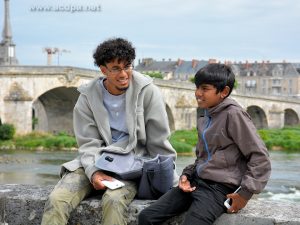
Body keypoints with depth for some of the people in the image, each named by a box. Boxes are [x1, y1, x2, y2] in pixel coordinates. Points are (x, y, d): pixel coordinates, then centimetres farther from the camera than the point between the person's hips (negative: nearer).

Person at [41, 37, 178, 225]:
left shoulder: (148, 92, -4)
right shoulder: (88, 96, 2)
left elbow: (159, 143, 0)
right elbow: (89, 143, 0)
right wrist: (94, 172, -19)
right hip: (95, 163, 3)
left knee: (114, 200, -35)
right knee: (56, 200, -21)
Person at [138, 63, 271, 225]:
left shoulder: (233, 115, -12)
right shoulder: (204, 118, 13)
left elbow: (260, 157, -13)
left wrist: (245, 193, -15)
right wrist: (187, 174, 5)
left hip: (218, 188, -8)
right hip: (195, 182, 8)